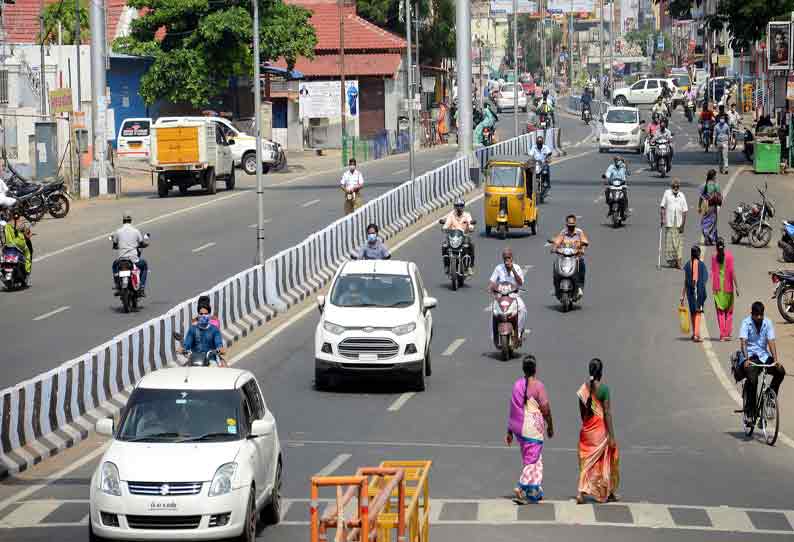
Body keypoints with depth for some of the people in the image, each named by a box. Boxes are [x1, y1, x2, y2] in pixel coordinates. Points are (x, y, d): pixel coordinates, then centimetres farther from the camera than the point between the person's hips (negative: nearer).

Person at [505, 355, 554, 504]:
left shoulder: (517, 385, 4)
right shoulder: (538, 386, -13)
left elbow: (512, 409, 7)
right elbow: (545, 409, -11)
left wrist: (510, 431, 12)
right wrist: (550, 426, 5)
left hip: (519, 428, 6)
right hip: (533, 429, -6)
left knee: (532, 458, 18)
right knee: (532, 460, 0)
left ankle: (536, 492, 24)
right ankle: (521, 489, -14)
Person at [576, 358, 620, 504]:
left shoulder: (583, 388, 1)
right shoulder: (603, 388, -15)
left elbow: (582, 412, 9)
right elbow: (607, 413, -15)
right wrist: (611, 436, -12)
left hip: (587, 430, 5)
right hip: (601, 429, -4)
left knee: (587, 461, 11)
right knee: (606, 460, 12)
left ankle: (581, 492, -1)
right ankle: (608, 492, 24)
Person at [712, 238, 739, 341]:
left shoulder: (714, 256, -1)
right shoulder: (729, 255, -7)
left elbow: (713, 272, -1)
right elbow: (732, 272, -9)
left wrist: (713, 287, 4)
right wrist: (736, 286, -6)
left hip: (718, 287, 1)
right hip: (727, 286, -1)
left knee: (720, 311, 7)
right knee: (729, 310, 11)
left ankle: (722, 334, 1)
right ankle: (728, 334, 6)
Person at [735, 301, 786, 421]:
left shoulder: (767, 323, 1)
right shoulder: (746, 323, -8)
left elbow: (771, 341, -8)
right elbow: (743, 342, -18)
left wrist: (776, 359, -21)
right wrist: (746, 359, -33)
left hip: (763, 356, 4)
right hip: (750, 356, -4)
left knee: (781, 371, -19)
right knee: (753, 380, -27)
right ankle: (750, 412, -19)